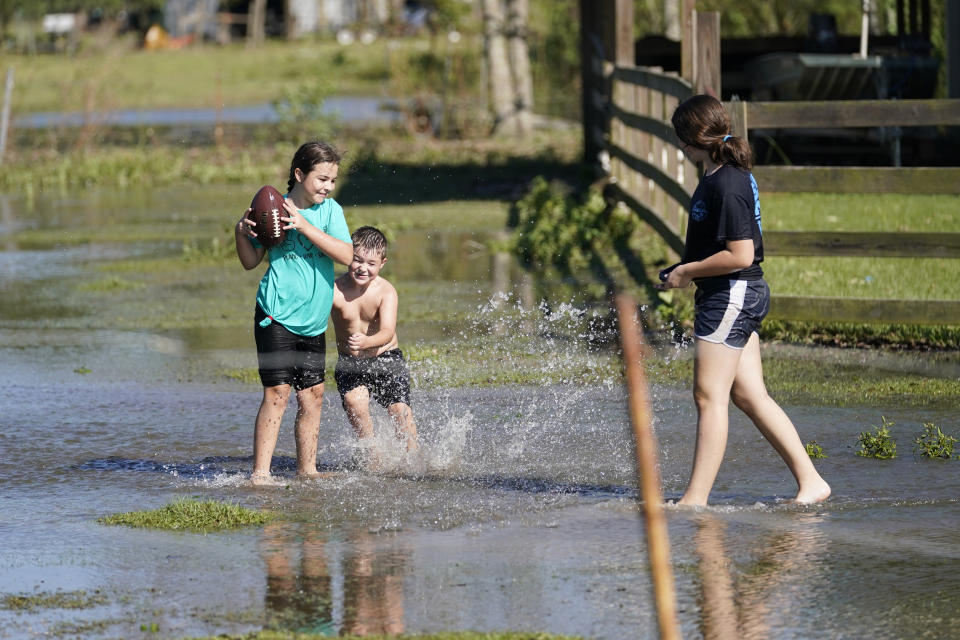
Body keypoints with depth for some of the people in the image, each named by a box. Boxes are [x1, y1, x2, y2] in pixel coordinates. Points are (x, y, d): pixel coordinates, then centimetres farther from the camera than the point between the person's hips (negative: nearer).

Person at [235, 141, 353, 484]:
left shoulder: (331, 209, 4)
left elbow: (346, 255, -11)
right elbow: (251, 261, 5)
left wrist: (304, 226, -18)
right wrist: (241, 232, -15)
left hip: (313, 323, 4)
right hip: (277, 316, -4)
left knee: (312, 396, 8)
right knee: (278, 392, -14)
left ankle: (306, 471, 20)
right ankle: (260, 474, -15)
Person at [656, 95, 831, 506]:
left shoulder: (726, 186, -20)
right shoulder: (726, 175, 11)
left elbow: (740, 255, -24)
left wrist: (688, 272, -14)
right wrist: (686, 268, 16)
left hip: (730, 296, -10)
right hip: (742, 295, 10)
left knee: (710, 396, -8)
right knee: (749, 396, 10)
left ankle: (695, 499, -6)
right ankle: (810, 481, 11)